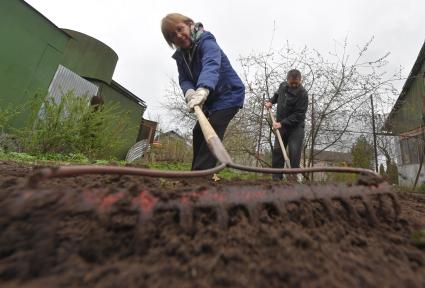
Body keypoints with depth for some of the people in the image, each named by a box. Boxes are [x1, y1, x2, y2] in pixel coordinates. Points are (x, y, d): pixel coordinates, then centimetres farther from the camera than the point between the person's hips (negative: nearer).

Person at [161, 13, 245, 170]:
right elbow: (184, 79, -9)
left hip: (229, 95, -8)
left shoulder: (206, 42, -20)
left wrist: (202, 90, -60)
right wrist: (189, 92, -33)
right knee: (198, 132, 10)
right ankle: (197, 173, 23)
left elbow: (211, 65, -40)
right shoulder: (180, 56, 3)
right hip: (211, 99, 8)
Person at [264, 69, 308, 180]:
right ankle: (276, 176, 9)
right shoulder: (282, 85, 2)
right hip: (281, 125, 5)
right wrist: (271, 101, 8)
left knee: (294, 152, -9)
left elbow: (299, 115, -21)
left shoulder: (303, 94, -16)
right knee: (277, 150, 1)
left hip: (296, 126, -5)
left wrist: (282, 123, -25)